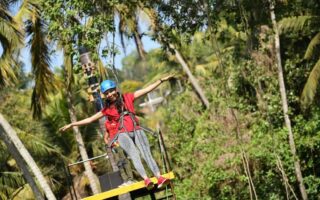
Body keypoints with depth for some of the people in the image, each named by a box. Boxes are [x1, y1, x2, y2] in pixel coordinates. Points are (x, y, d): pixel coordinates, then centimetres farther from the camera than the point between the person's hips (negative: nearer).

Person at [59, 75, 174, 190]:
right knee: (133, 153, -28)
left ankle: (159, 177, -37)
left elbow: (147, 89, 14)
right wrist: (71, 124, 12)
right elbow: (90, 119, 17)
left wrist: (161, 80, 10)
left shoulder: (127, 98, 15)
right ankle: (146, 179, -46)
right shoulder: (107, 109, 15)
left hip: (136, 130, 2)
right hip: (122, 134, -1)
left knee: (146, 152, -21)